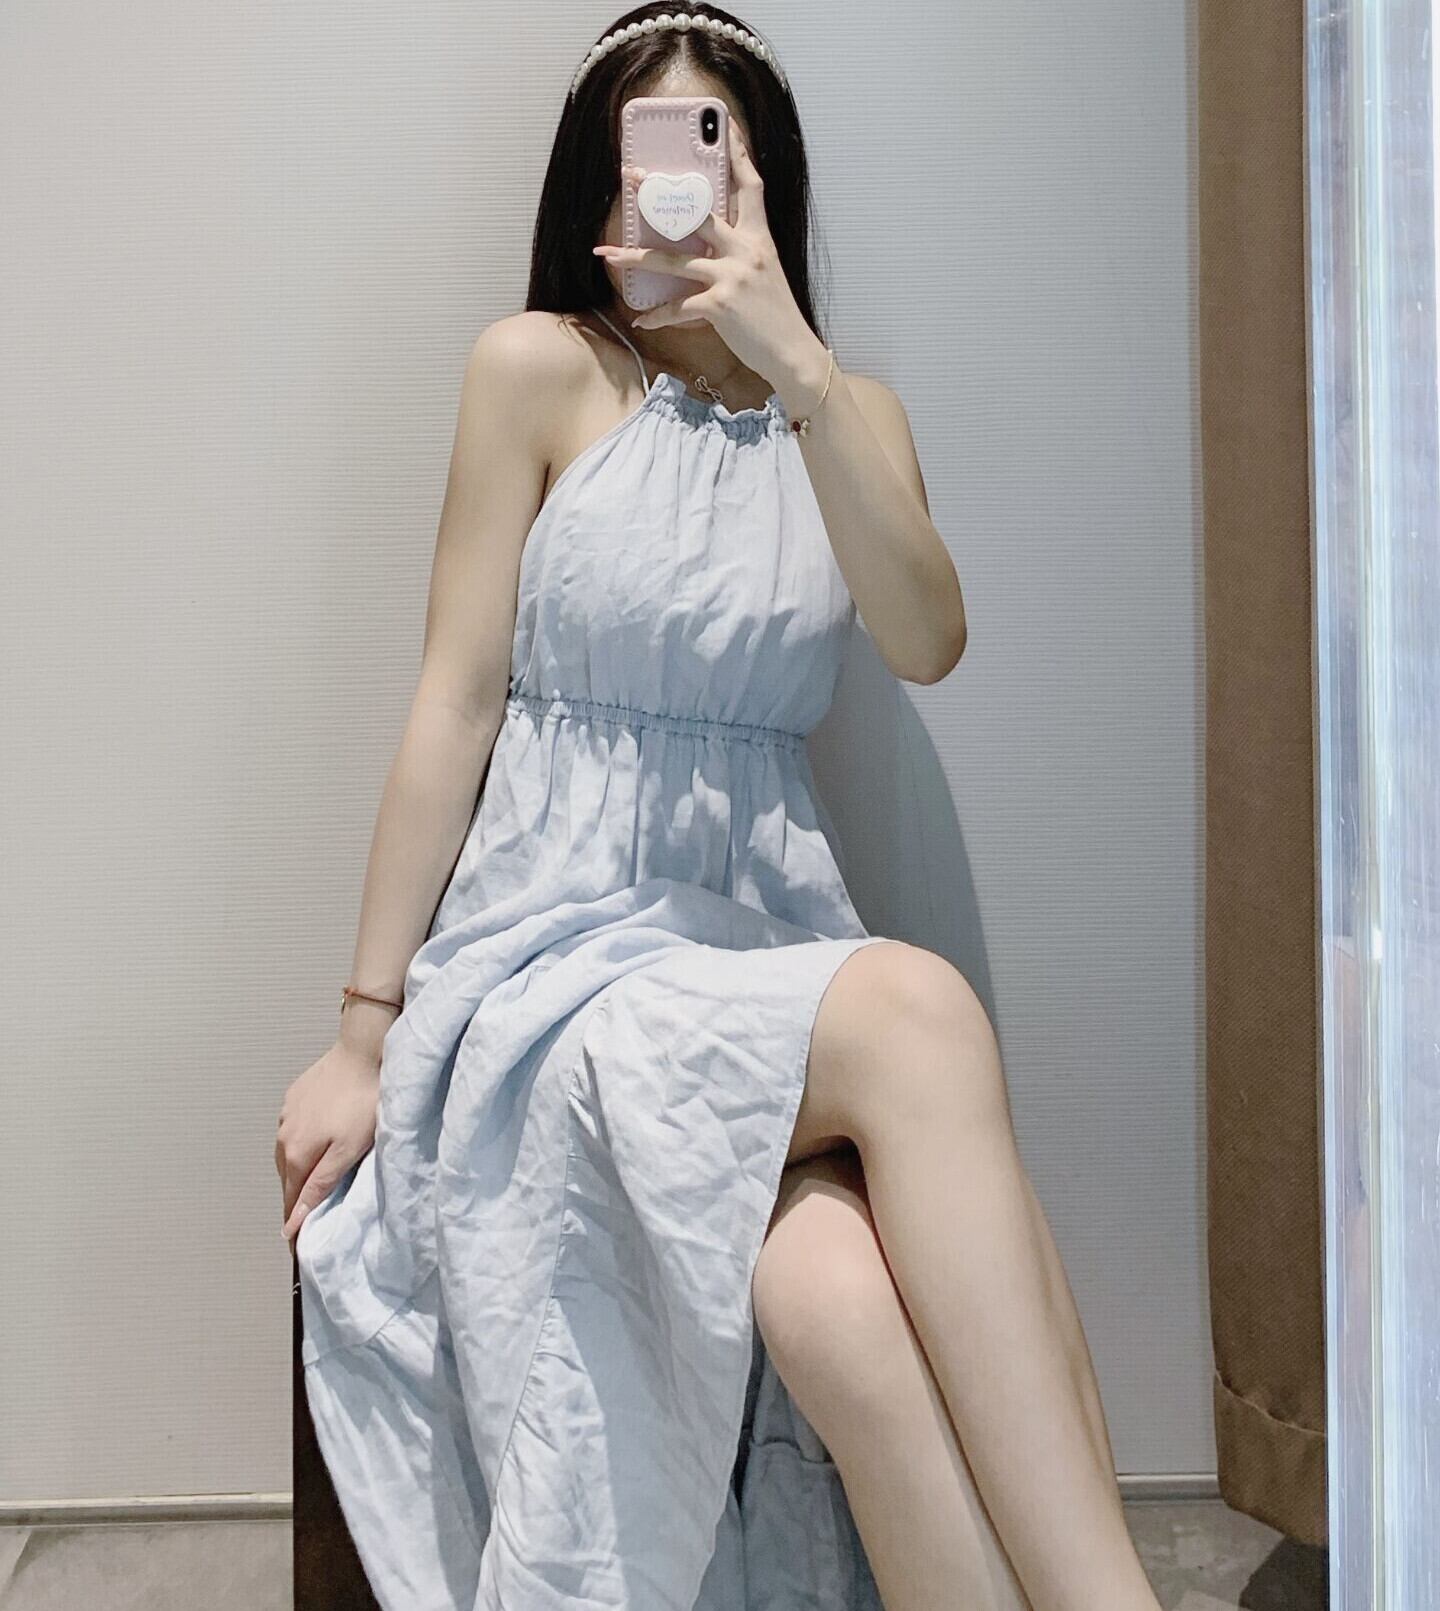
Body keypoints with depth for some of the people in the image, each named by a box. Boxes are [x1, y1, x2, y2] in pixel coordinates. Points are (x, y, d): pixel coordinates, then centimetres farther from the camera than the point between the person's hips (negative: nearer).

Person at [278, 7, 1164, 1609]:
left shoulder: (850, 414, 15)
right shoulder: (543, 367, 4)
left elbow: (927, 642, -4)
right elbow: (456, 699, 0)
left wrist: (797, 365, -14)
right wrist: (365, 1033, -1)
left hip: (773, 944, 3)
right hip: (560, 953, -3)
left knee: (843, 1307, -31)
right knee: (916, 1010, -34)